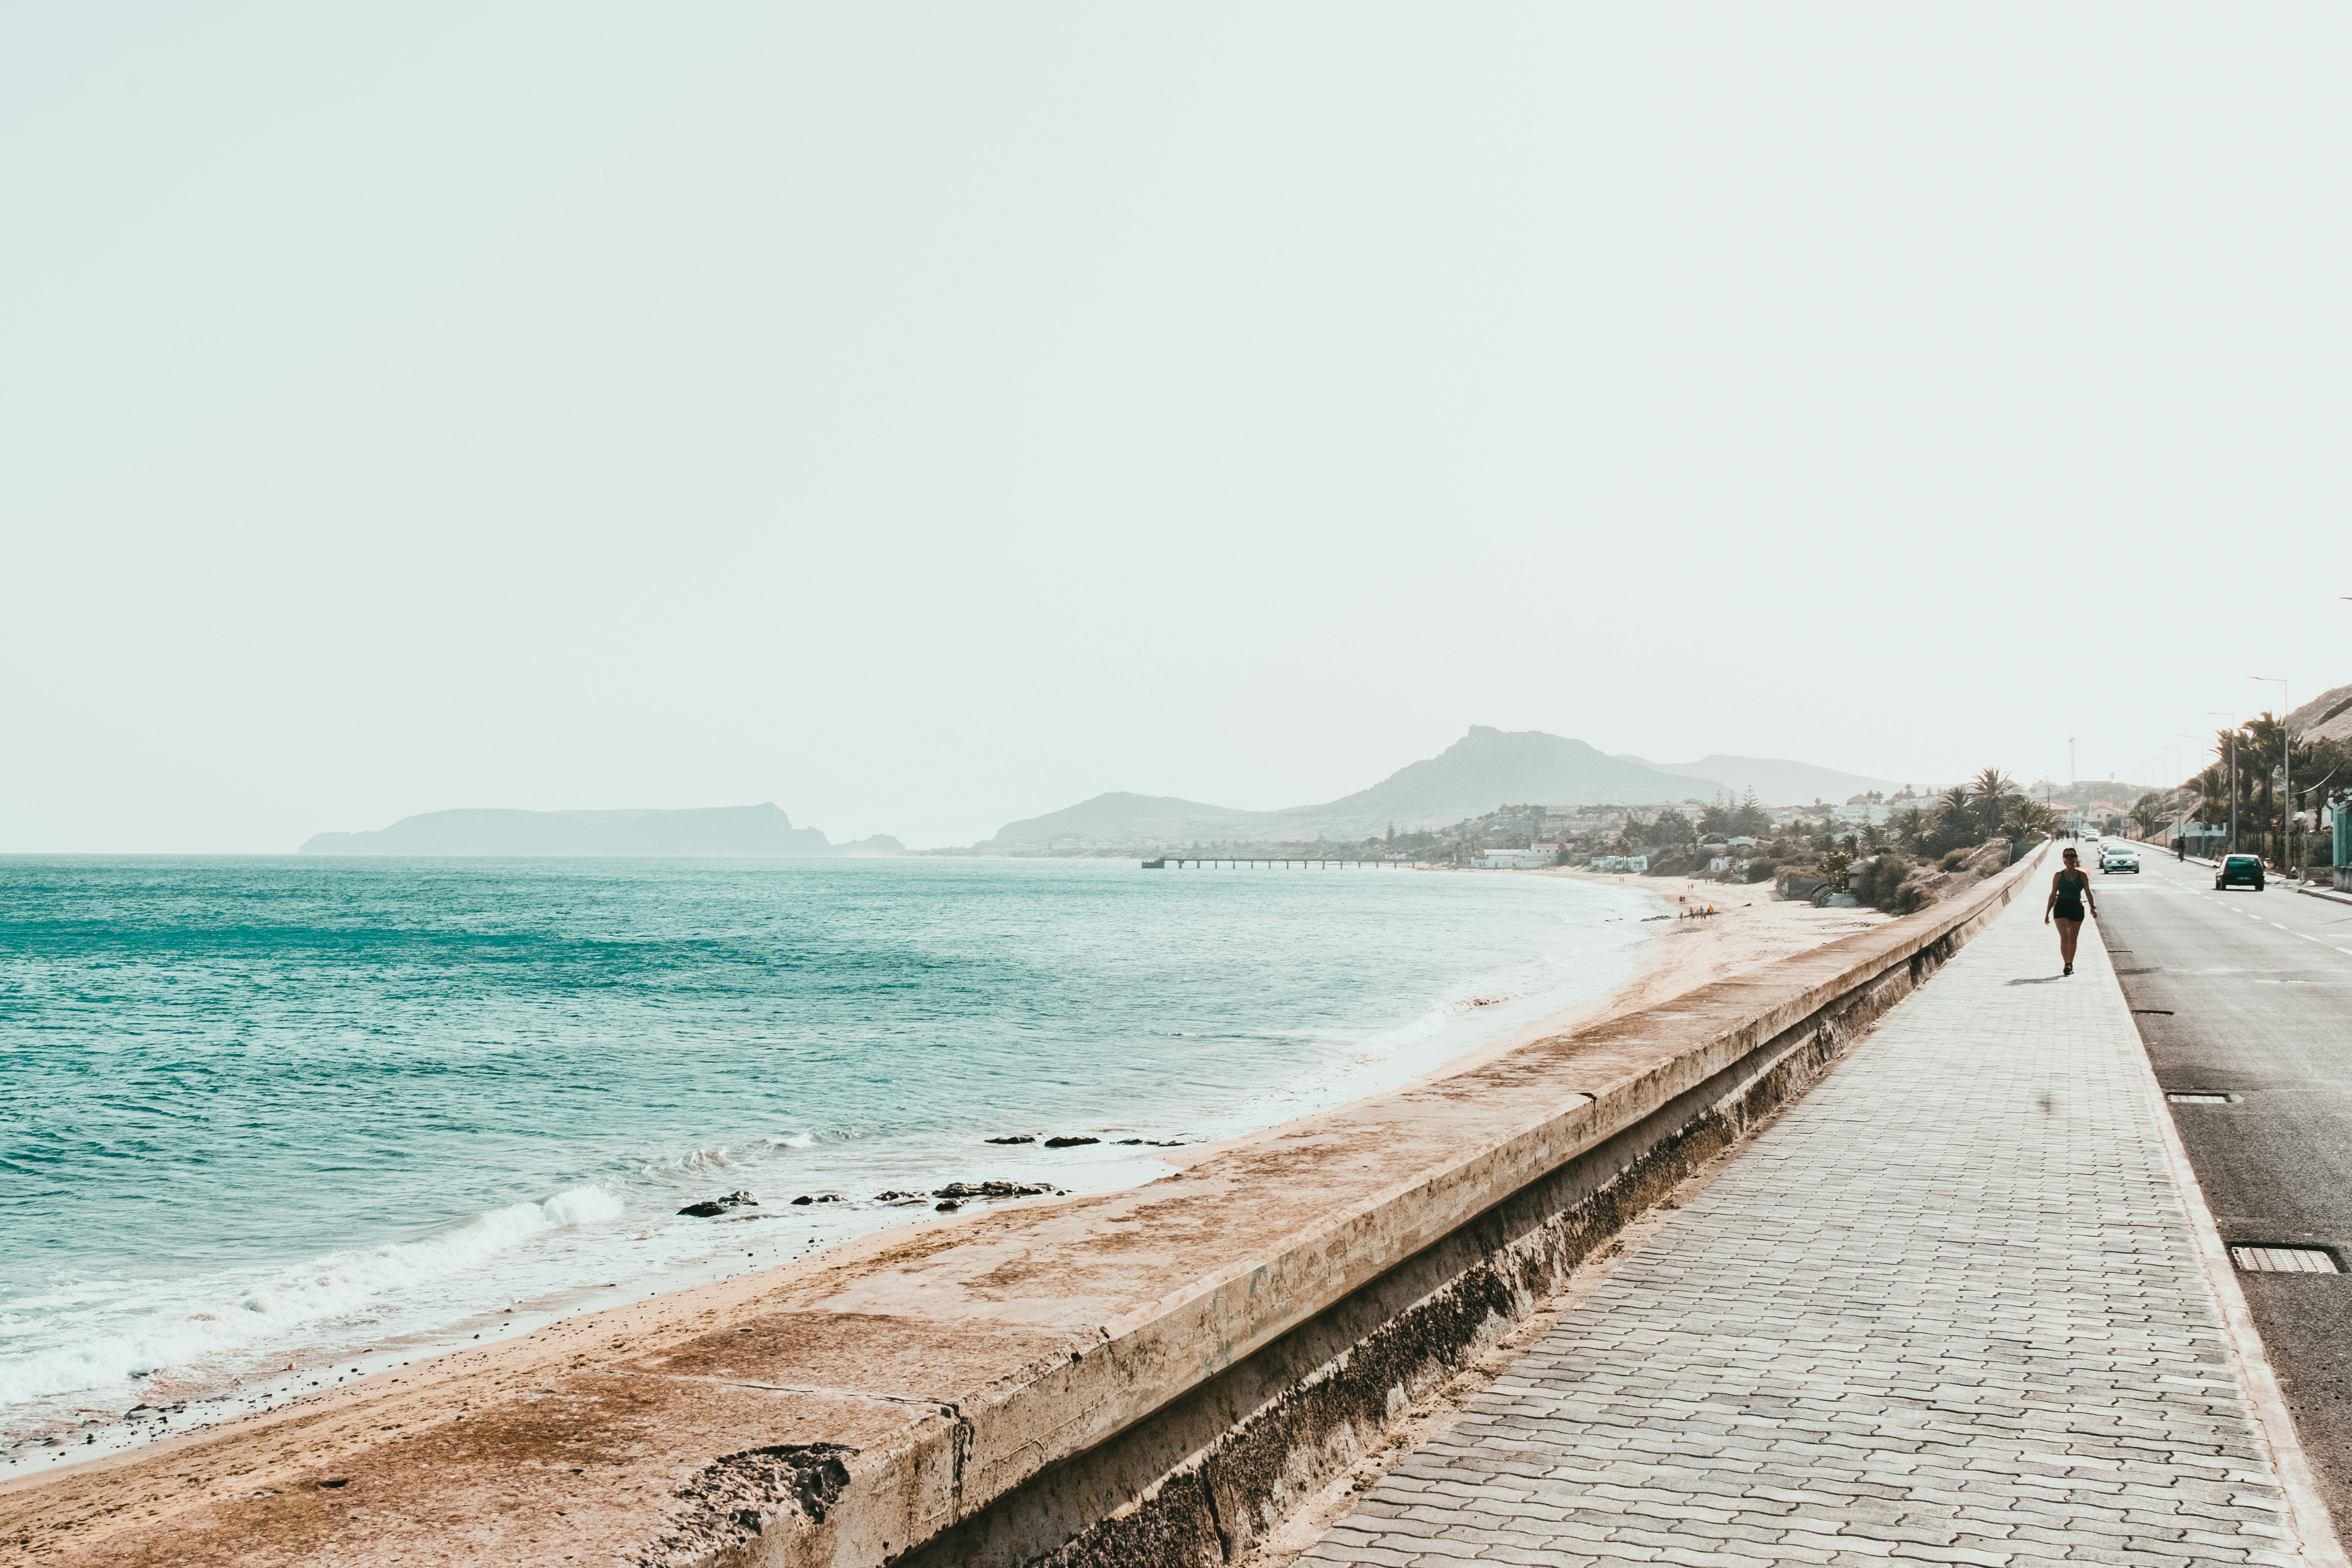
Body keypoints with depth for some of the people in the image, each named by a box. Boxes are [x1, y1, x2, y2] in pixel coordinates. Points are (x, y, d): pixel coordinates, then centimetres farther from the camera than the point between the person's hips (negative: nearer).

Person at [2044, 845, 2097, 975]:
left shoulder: (2082, 875, 4)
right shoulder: (2059, 876, 4)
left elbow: (2088, 893, -1)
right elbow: (2053, 895, 8)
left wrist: (2092, 906, -20)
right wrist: (2047, 913, 7)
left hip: (2077, 908, 1)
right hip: (2061, 908, -1)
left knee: (2073, 939, 10)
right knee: (2064, 937, -14)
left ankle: (2070, 965, 23)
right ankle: (2067, 964, -18)